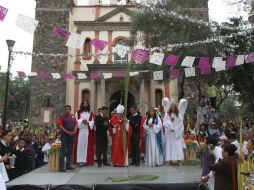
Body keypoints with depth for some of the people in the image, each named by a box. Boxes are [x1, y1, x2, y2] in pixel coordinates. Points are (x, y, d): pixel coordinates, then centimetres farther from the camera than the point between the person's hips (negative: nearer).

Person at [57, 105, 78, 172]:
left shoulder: (73, 117, 9)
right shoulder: (62, 117, -3)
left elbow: (76, 124, 9)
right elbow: (60, 126, -8)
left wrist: (74, 131, -7)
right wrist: (67, 132, -15)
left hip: (72, 135, 5)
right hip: (64, 135, -4)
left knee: (70, 151, 11)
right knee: (63, 151, -5)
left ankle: (68, 165, 21)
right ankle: (61, 166, -3)